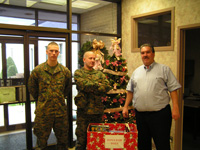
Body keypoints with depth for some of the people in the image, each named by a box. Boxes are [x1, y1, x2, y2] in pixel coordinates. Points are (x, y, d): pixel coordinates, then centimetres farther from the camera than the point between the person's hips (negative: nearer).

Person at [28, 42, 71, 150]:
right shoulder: (38, 70, -4)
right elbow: (31, 88, 8)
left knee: (63, 140, 15)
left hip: (61, 110, 2)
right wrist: (40, 99, 10)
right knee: (41, 141, 11)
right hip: (43, 111, -1)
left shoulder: (65, 71, 0)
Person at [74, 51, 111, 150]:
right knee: (81, 139, 4)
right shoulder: (78, 73, 2)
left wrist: (92, 89, -10)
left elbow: (107, 87, -2)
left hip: (97, 110, 4)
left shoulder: (99, 74, 13)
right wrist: (98, 85, -4)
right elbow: (84, 85, -16)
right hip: (83, 110, -3)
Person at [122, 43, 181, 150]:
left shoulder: (164, 69, 2)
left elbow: (173, 89, -3)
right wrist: (126, 107, 12)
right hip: (140, 114, 4)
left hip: (159, 113, -4)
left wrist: (175, 107, -11)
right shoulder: (136, 72, 14)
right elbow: (130, 91, 17)